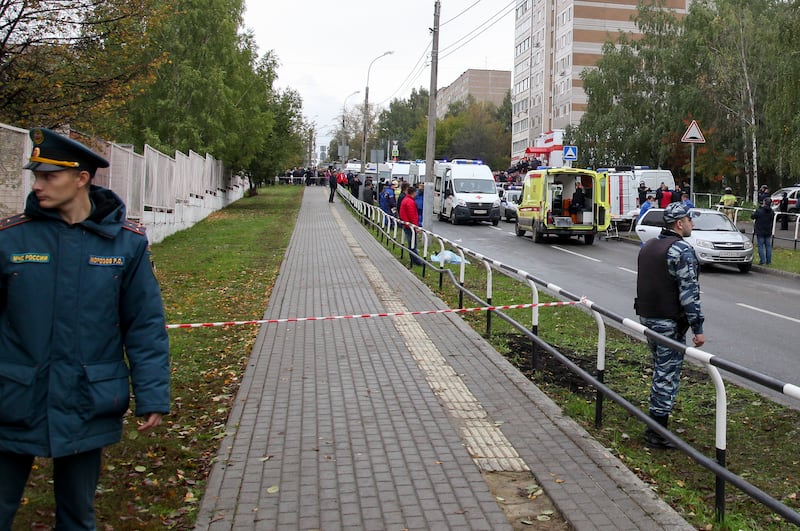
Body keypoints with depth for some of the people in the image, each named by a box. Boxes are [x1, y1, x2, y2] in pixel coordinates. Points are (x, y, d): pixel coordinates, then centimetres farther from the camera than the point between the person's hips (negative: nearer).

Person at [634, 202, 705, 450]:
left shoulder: (648, 246, 12)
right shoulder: (682, 251, -16)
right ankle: (657, 433, 2)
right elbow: (689, 293, -19)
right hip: (669, 322, -8)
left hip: (647, 316, 9)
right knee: (668, 375, -2)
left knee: (660, 370, 20)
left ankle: (657, 418, 27)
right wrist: (698, 328, -16)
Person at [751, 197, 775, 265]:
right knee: (768, 246, 10)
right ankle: (768, 261, 14)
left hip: (760, 232, -4)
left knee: (761, 246, 1)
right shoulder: (772, 212, 0)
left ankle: (762, 261, -3)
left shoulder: (759, 210, -16)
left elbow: (753, 217, -2)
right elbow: (772, 220, 13)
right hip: (768, 232, 4)